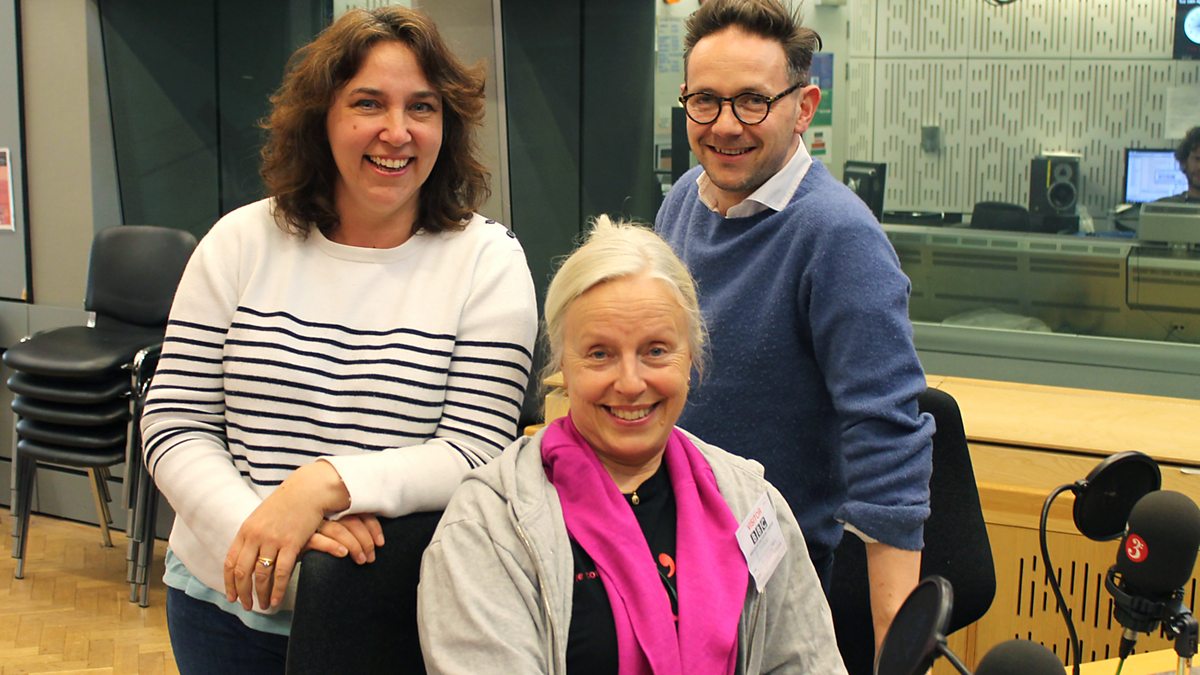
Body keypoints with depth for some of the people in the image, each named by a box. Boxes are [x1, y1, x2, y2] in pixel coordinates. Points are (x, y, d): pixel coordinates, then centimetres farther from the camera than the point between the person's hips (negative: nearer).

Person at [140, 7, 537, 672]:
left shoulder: (488, 261, -7)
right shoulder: (241, 242, -1)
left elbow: (474, 453, -14)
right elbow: (174, 426, -3)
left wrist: (326, 484, -29)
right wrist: (259, 531, -20)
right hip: (227, 600, 2)